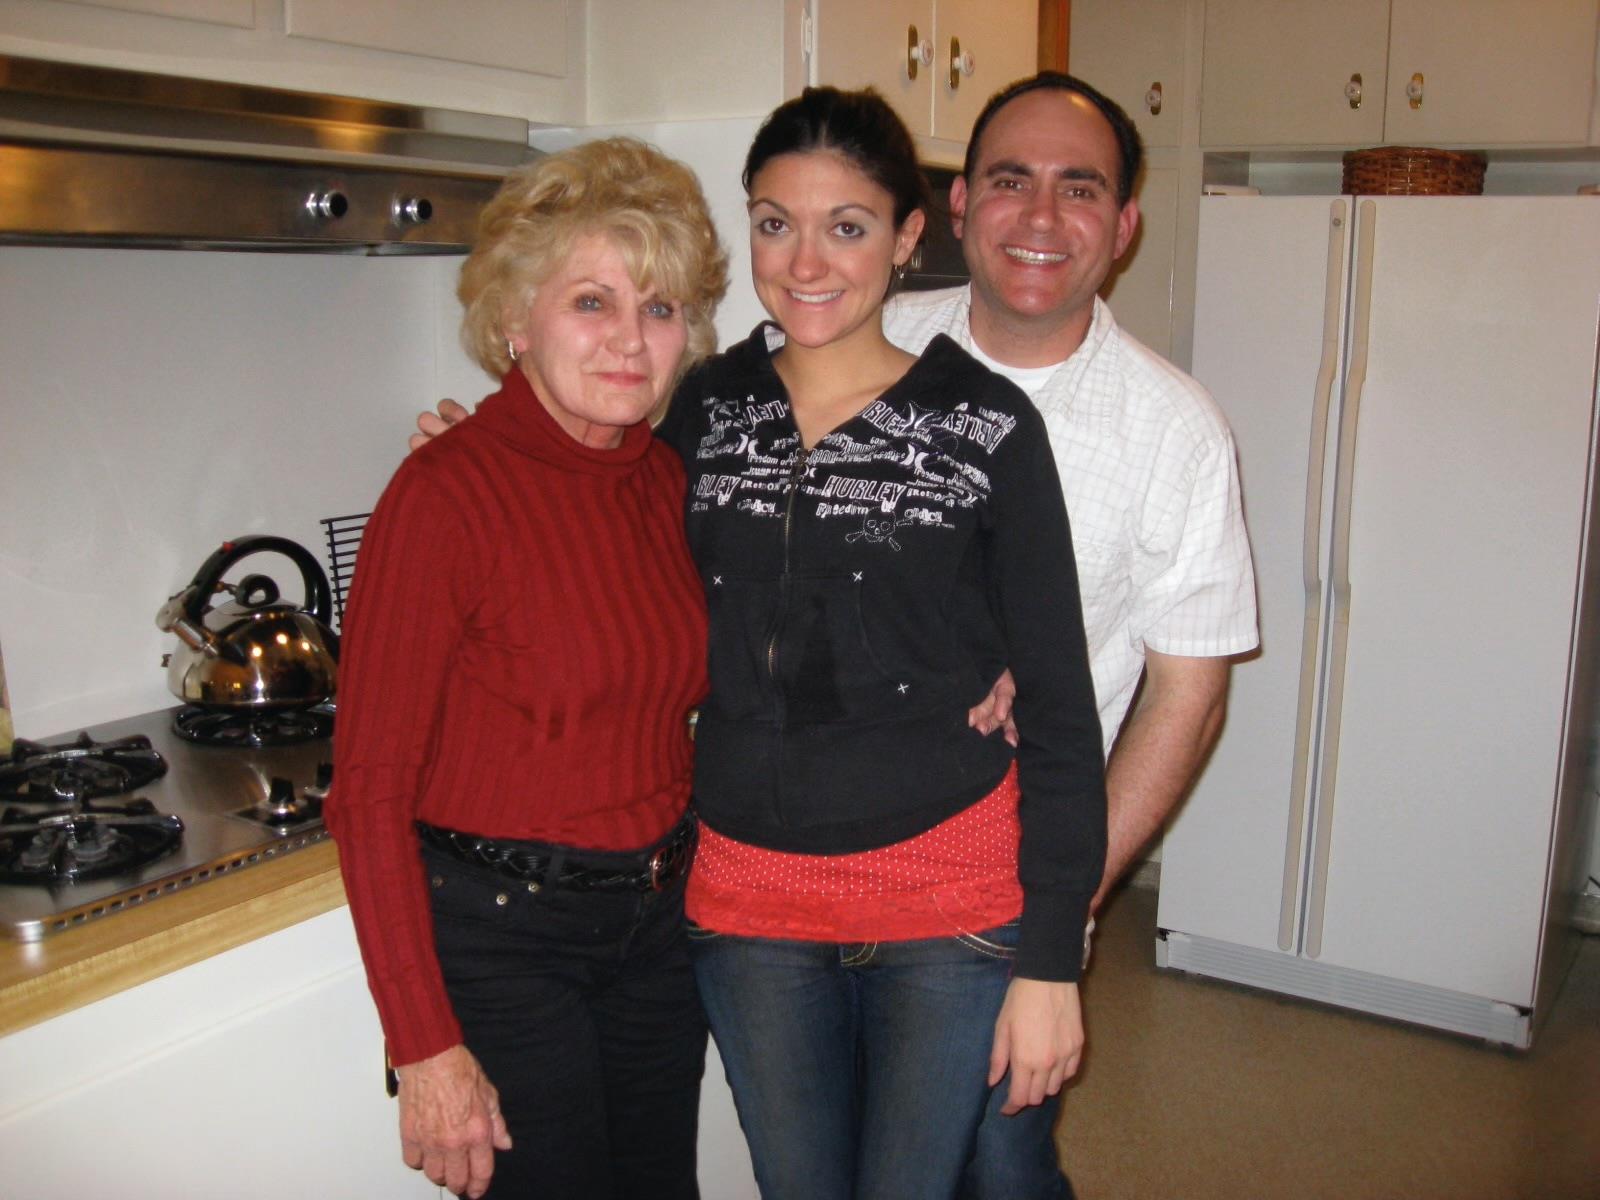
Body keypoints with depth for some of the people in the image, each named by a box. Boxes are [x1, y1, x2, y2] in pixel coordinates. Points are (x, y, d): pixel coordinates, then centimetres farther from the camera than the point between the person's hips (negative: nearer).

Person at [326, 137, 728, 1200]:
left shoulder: (666, 479, 2)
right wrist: (425, 1046, -17)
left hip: (661, 916, 6)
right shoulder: (447, 492, -18)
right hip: (500, 931, -6)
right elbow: (370, 791, -16)